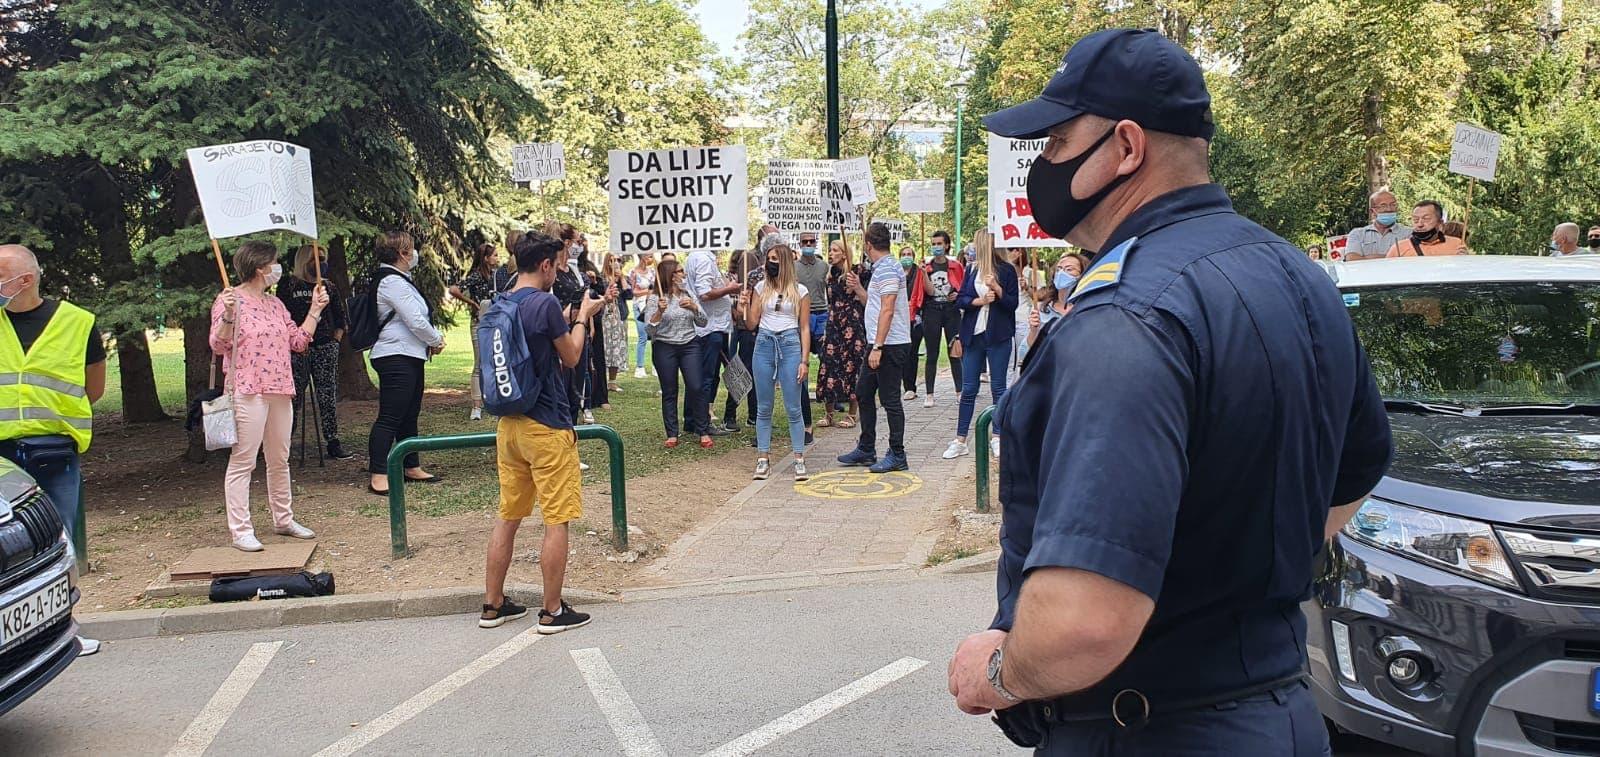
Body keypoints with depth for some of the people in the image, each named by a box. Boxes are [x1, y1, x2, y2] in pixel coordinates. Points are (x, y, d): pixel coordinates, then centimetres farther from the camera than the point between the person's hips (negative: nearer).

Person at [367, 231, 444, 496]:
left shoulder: (398, 279, 18)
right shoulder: (392, 282, -16)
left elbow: (415, 317, 20)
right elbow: (416, 321, -20)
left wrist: (431, 340, 4)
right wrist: (437, 340, -3)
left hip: (409, 357, 11)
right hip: (396, 357, -11)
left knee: (409, 415, 17)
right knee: (389, 417, -11)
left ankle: (412, 467, 27)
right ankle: (378, 477, -10)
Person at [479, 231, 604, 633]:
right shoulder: (546, 304, -15)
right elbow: (571, 357, -3)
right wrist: (583, 316, 10)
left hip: (508, 425, 8)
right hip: (547, 426, -8)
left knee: (508, 517, 15)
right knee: (557, 520, 2)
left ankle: (493, 605, 21)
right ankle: (552, 612, 8)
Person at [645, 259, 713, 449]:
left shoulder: (688, 295, 10)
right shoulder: (655, 298, -3)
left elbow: (703, 323, 9)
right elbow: (649, 327, -8)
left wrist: (694, 307, -8)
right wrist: (659, 312, -24)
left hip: (690, 346, 3)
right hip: (664, 348, -3)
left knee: (696, 387, -6)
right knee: (669, 392, 3)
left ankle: (704, 432, 2)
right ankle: (672, 434, 10)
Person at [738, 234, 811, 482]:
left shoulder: (800, 291, 3)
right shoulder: (761, 288, 7)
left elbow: (805, 328, 3)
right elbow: (751, 324, 7)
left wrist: (804, 361, -4)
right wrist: (744, 306, -11)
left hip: (790, 345, -2)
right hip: (764, 345, 2)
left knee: (793, 408, -2)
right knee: (763, 408, 6)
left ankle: (799, 460, 5)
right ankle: (763, 459, 12)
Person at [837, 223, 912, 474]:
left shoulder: (887, 269, -15)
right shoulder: (882, 268, 17)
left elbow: (887, 311, -22)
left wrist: (877, 347, -24)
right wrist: (858, 289, 21)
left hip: (891, 345, -11)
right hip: (881, 345, 11)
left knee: (890, 399, -4)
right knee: (864, 394, 16)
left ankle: (897, 455, 4)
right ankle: (866, 450, 25)